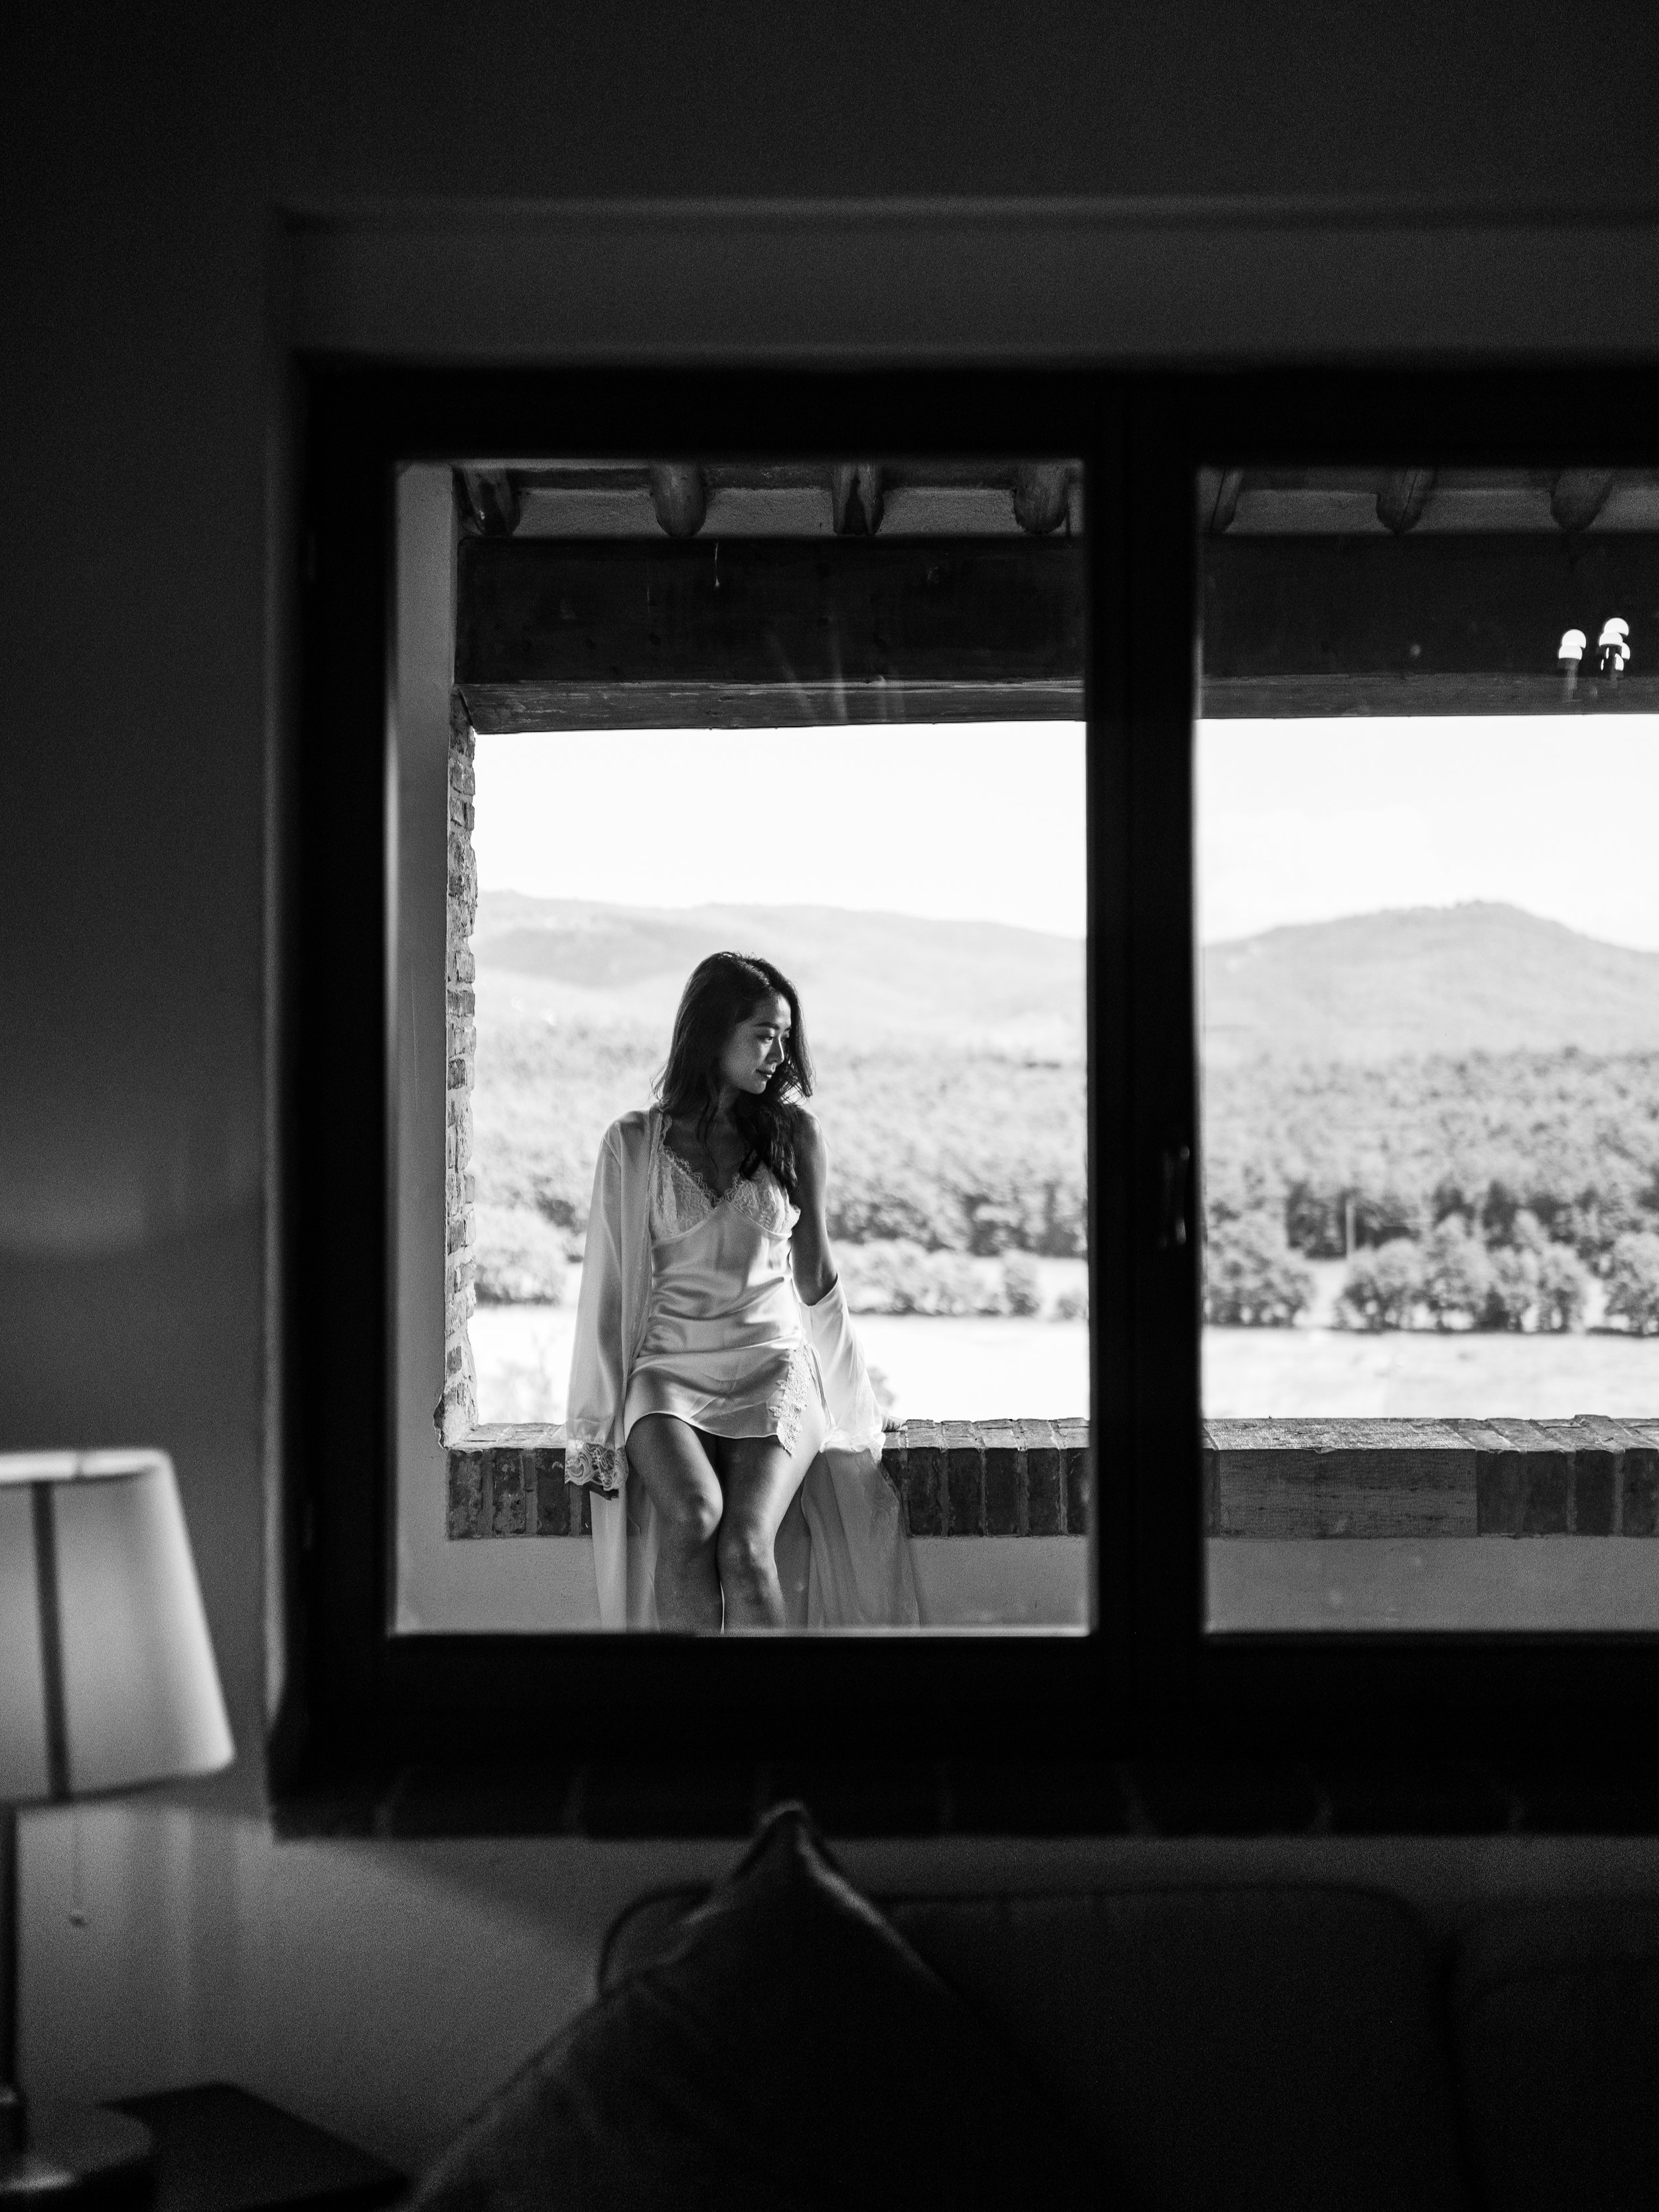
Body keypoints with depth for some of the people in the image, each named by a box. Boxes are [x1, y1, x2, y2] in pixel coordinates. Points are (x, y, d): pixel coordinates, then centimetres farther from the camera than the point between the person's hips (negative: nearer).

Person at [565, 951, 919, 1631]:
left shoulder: (795, 1134, 8)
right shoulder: (634, 1143, 4)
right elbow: (610, 1283, 7)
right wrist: (601, 1424, 6)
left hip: (774, 1364, 1)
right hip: (669, 1367, 0)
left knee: (746, 1544, -26)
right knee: (692, 1514, -31)